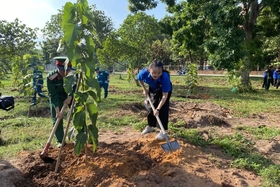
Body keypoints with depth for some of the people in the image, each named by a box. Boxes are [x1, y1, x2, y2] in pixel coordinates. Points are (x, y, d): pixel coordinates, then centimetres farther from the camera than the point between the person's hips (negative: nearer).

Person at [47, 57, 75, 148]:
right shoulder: (51, 77, -31)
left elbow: (75, 87, -11)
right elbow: (53, 95, -27)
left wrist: (70, 97, -27)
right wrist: (57, 110, -29)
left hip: (70, 96, 2)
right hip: (56, 98, -2)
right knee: (57, 119, -3)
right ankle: (60, 141, 12)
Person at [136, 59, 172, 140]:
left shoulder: (165, 77, -44)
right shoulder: (144, 72, -37)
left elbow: (165, 96, -37)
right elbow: (139, 79, -8)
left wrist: (158, 109, -40)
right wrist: (144, 89, -9)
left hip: (165, 89, -3)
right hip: (153, 89, 4)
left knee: (163, 109, -11)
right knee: (151, 106, 10)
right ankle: (150, 126, 28)